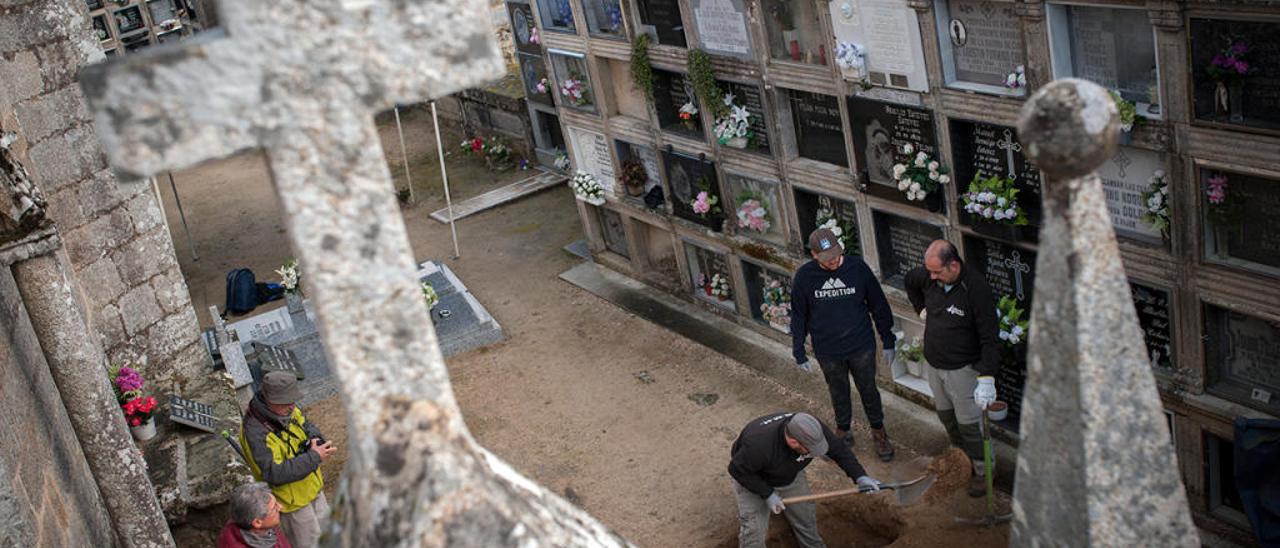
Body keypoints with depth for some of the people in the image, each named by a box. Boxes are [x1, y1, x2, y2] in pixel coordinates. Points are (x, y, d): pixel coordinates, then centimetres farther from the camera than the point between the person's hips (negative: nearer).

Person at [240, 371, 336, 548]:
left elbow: (308, 426, 6)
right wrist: (313, 457, -35)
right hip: (292, 500, -7)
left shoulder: (288, 410, -11)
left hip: (312, 486, 7)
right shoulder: (255, 433, -34)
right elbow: (275, 473, -37)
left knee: (324, 526, 28)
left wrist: (315, 440, -18)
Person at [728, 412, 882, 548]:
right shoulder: (759, 444, -45)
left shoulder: (814, 430, -29)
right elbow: (737, 470, -29)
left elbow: (840, 450, -14)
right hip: (753, 479, -5)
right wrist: (767, 494, -28)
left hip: (790, 475, 5)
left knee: (805, 516, 13)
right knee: (753, 532, -9)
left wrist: (859, 476, -26)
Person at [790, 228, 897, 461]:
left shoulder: (857, 267, -14)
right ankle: (843, 431, 42)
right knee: (839, 393, 19)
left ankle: (878, 432, 38)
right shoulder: (804, 277, -14)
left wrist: (888, 342, 2)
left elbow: (878, 306, -3)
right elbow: (798, 317, -1)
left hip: (862, 347, 0)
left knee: (869, 390, 16)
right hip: (828, 352, 0)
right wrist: (799, 352, 0)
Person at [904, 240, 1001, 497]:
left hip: (963, 369, -7)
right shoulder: (928, 278, -7)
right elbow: (908, 280, 21)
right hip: (934, 365, 7)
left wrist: (987, 379, -32)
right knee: (946, 416, 20)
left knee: (969, 423, 1)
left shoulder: (976, 288, -26)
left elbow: (990, 338, -27)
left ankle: (982, 471, 19)